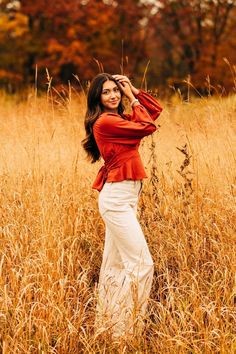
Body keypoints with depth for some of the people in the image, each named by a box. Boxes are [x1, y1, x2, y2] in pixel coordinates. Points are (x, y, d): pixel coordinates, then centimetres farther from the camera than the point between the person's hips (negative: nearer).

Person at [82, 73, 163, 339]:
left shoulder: (119, 119, 14)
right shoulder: (105, 122, -14)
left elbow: (155, 110, 18)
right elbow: (148, 127, -14)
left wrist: (134, 91, 9)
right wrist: (133, 99, -3)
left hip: (123, 198, 10)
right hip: (117, 199, -10)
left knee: (115, 264, 13)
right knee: (141, 263, -12)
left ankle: (106, 324, 19)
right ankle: (123, 329, -9)